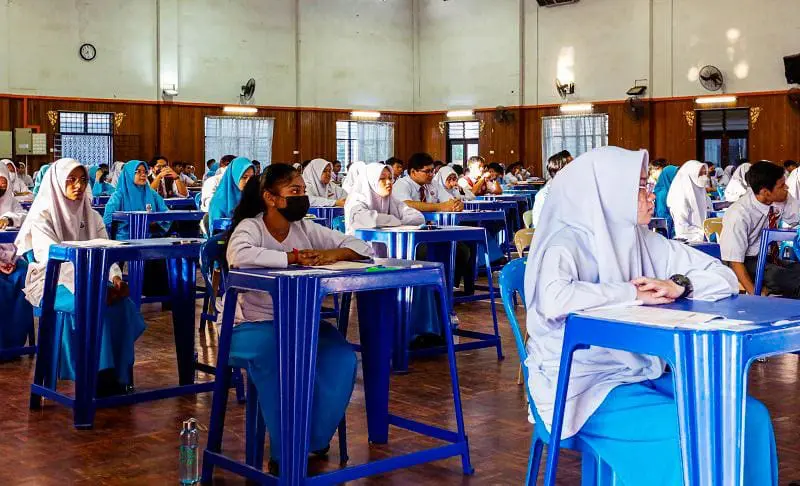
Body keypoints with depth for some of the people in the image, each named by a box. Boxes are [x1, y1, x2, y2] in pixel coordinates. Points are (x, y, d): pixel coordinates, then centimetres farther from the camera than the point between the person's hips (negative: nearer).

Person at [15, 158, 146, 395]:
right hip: (51, 283, -5)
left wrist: (115, 277, -21)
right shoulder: (42, 217, -8)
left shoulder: (91, 216, 10)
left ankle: (119, 376, -18)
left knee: (122, 303, -26)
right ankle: (100, 377, -24)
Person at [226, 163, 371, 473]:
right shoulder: (249, 227, -10)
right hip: (254, 327, -5)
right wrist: (292, 258, -29)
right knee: (279, 362, -36)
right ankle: (285, 453, -15)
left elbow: (362, 247, 4)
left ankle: (314, 442, -2)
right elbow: (240, 256, -35)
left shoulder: (306, 229, 5)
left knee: (342, 358, -21)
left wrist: (332, 254, -17)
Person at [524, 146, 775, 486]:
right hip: (585, 384, -7)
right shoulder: (568, 243, -13)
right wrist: (633, 294, -22)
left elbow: (724, 278, 8)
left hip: (645, 374, 7)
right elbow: (553, 299, -35)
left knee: (752, 417, -8)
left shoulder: (648, 242, 6)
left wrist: (680, 285, -14)